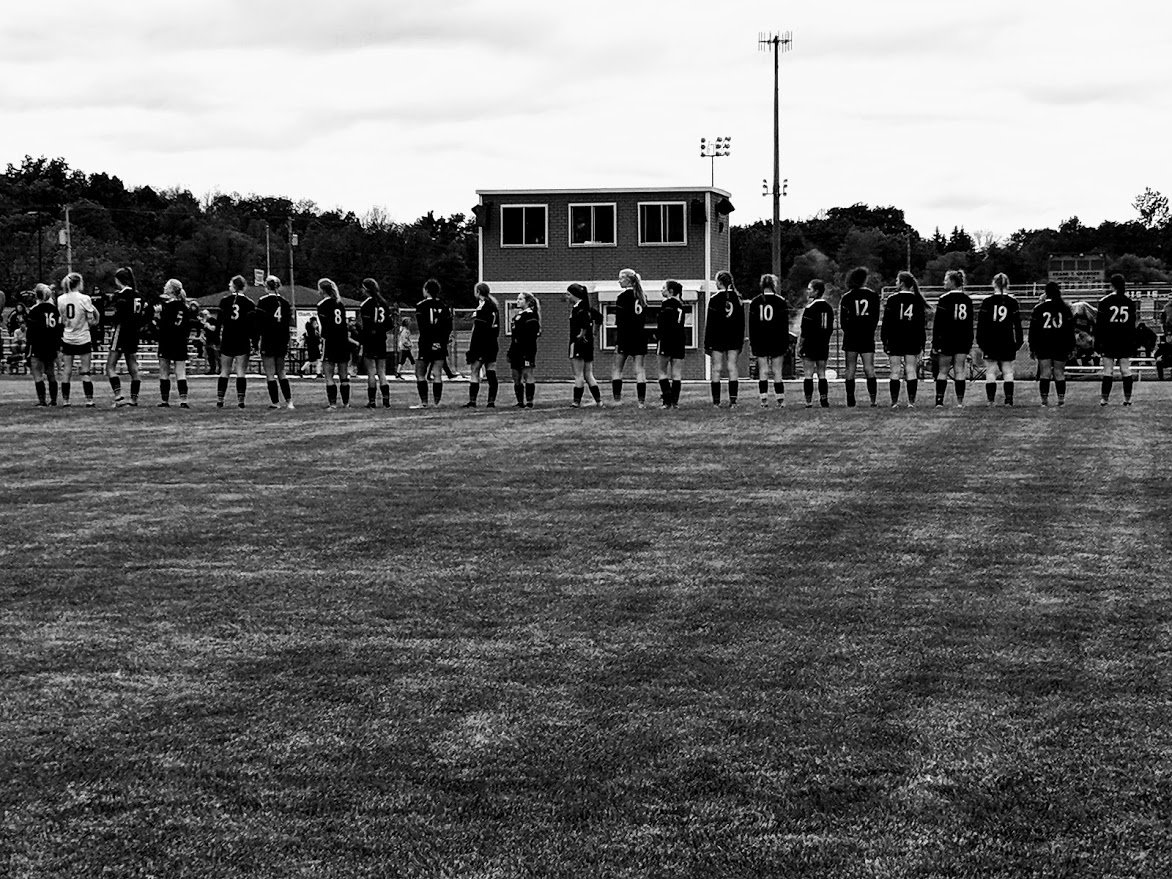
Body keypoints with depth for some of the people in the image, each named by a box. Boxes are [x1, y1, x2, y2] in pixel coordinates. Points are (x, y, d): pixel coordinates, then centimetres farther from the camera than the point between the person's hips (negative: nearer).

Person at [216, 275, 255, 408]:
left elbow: (219, 321, 2)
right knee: (241, 372, 1)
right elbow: (252, 323, -5)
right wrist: (252, 340, 0)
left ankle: (220, 401, 5)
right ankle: (241, 401, -5)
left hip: (227, 339, 1)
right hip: (243, 341, -1)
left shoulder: (225, 300, 2)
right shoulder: (249, 302, -1)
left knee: (225, 371, 9)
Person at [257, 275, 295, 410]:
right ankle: (289, 401, 6)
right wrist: (287, 343, 14)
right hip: (282, 342, 5)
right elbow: (289, 324, 8)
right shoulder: (286, 302, 7)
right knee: (281, 372, 14)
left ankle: (275, 402, -2)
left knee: (270, 374, 1)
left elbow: (259, 323, -10)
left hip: (268, 341, -5)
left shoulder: (262, 301, -7)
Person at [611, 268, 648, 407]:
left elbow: (620, 322, -13)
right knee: (640, 369, 4)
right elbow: (644, 319, 12)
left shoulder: (623, 296, -9)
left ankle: (617, 399, -2)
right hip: (641, 336, 5)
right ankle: (642, 401, -1)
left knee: (617, 369, 5)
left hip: (626, 336, -5)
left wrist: (617, 342, -12)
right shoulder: (642, 296, 10)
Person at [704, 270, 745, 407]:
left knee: (716, 369, 2)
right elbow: (742, 323, 7)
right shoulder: (738, 299, 5)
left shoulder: (714, 300, -7)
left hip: (717, 339, -3)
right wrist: (741, 342, 13)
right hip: (734, 339, 3)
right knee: (732, 368, 5)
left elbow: (710, 324, -7)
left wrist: (707, 344, -3)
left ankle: (716, 401, 1)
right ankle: (733, 399, -1)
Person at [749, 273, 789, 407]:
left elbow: (752, 325, 3)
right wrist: (786, 343, 3)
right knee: (777, 371, 4)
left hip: (760, 342, 1)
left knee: (762, 371, 3)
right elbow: (785, 325, -1)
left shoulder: (755, 302, 2)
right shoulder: (781, 302, -2)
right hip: (777, 342, -1)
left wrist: (752, 343, 8)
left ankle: (764, 399, -4)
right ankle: (781, 399, 2)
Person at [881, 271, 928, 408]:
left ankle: (894, 401, -1)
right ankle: (911, 401, 2)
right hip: (913, 340, 3)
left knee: (895, 371, 1)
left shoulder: (892, 299, -6)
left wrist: (884, 340, 0)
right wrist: (922, 341, 12)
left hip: (895, 340, -3)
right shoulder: (918, 300, 4)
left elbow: (886, 321, -5)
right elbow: (923, 322, 6)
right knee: (911, 370, 5)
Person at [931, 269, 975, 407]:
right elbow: (970, 324, 11)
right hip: (963, 341, 4)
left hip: (946, 340, -4)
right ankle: (960, 402, 1)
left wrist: (935, 344, -8)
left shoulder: (944, 299, -9)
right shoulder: (968, 299, 7)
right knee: (960, 371, 5)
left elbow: (937, 324, -10)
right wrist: (970, 342, 17)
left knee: (942, 371, 3)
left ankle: (939, 401, -2)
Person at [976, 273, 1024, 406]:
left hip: (990, 342, -1)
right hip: (1008, 343, 1)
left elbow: (981, 323, -2)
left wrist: (980, 342, 2)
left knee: (990, 372, 3)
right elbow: (1017, 324, 3)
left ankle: (990, 400, -2)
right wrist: (1018, 342, 8)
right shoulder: (1012, 302, 1)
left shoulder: (987, 301, -3)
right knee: (1008, 372, 6)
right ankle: (1009, 400, 1)